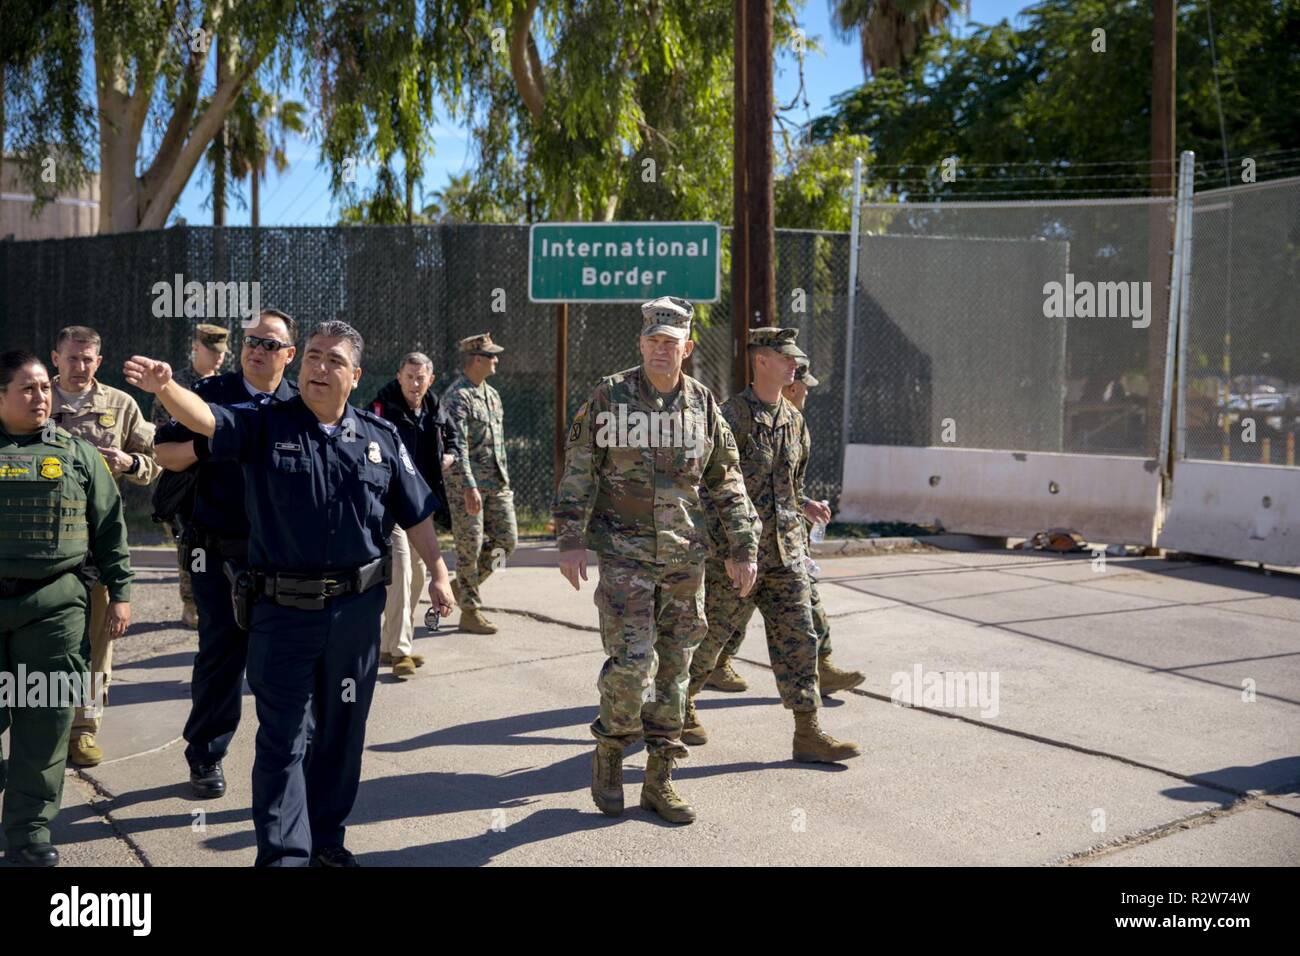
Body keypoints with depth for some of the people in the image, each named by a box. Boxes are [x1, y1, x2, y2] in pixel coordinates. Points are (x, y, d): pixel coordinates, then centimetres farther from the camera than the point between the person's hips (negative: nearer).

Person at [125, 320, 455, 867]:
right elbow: (206, 419, -21)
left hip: (356, 610, 3)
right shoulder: (265, 426, -2)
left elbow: (416, 514, 9)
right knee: (283, 736, 2)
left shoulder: (380, 438, 5)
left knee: (342, 730, 15)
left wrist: (438, 573, 4)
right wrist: (164, 387, -40)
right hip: (282, 611, -3)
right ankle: (283, 853, 10)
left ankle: (327, 840, 31)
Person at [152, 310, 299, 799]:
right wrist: (202, 448, -17)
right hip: (219, 550, -1)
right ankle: (205, 755, 16)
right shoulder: (208, 393, 1)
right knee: (221, 649, 1)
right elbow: (164, 452, 3)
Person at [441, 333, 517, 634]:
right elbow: (457, 445, -19)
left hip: (497, 484, 8)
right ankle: (470, 611, 10)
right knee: (470, 547, -1)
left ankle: (461, 585, 25)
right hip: (467, 485, -8)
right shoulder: (456, 396, -12)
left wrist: (505, 480, 20)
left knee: (506, 541, 8)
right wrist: (469, 487, -26)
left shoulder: (492, 394, 15)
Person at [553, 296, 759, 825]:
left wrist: (742, 546, 7)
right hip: (624, 552, -4)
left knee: (674, 667, 8)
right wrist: (571, 539, -11)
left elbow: (727, 481, 12)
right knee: (631, 662, -11)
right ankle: (608, 751, 17)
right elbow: (578, 471, -3)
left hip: (685, 557, 4)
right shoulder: (610, 396, -3)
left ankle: (659, 780, 20)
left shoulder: (703, 404, 6)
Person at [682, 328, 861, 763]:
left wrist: (805, 504, 3)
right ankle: (680, 706, 30)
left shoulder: (794, 420, 10)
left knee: (798, 638, 2)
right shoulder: (732, 416, -12)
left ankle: (808, 733, 6)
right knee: (710, 634, 7)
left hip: (785, 551, 6)